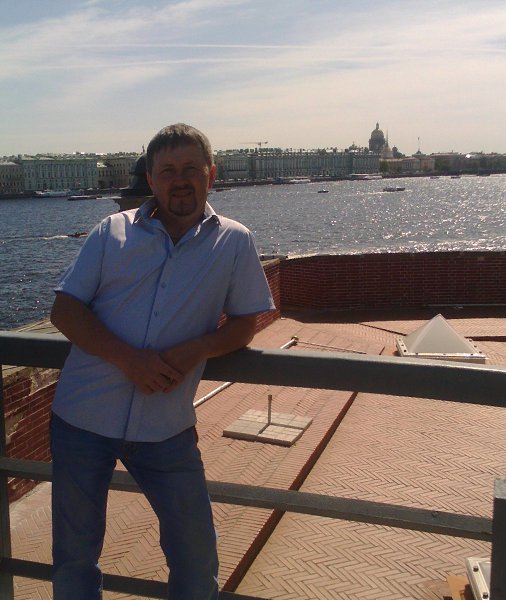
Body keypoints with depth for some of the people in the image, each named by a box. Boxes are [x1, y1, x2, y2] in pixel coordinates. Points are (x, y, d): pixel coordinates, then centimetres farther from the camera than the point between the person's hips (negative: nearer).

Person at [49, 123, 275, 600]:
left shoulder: (234, 242, 1)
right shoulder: (113, 231, 2)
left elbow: (244, 323, 4)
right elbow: (64, 310, -2)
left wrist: (194, 351, -18)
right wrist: (129, 359, -18)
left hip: (166, 426, 0)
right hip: (83, 417, 1)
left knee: (196, 553, 8)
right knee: (74, 552, 13)